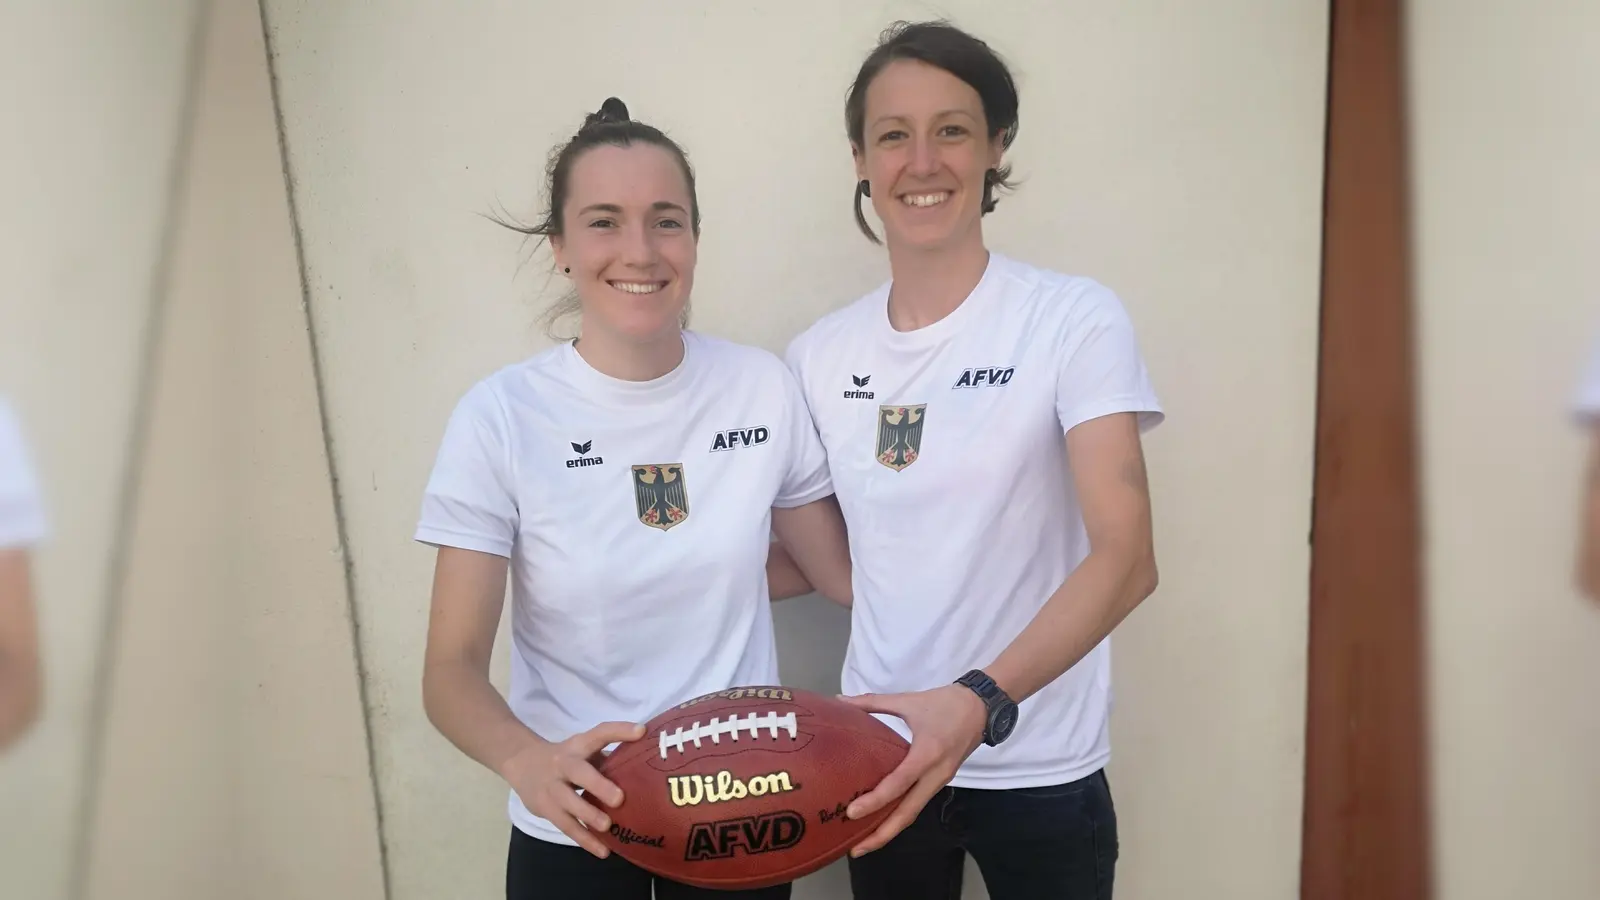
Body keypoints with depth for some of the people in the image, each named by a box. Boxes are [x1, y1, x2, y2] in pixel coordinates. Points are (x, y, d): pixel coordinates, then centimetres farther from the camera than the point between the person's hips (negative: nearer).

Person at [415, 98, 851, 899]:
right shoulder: (500, 417, -14)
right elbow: (451, 669, -15)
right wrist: (530, 763, -31)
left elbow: (842, 574, 6)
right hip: (573, 830, -2)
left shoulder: (764, 387, -8)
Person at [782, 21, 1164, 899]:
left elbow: (1125, 557, -20)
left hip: (1037, 773, -3)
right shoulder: (820, 353, 0)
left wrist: (979, 699, -33)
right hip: (880, 757, 3)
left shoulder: (1074, 320, -12)